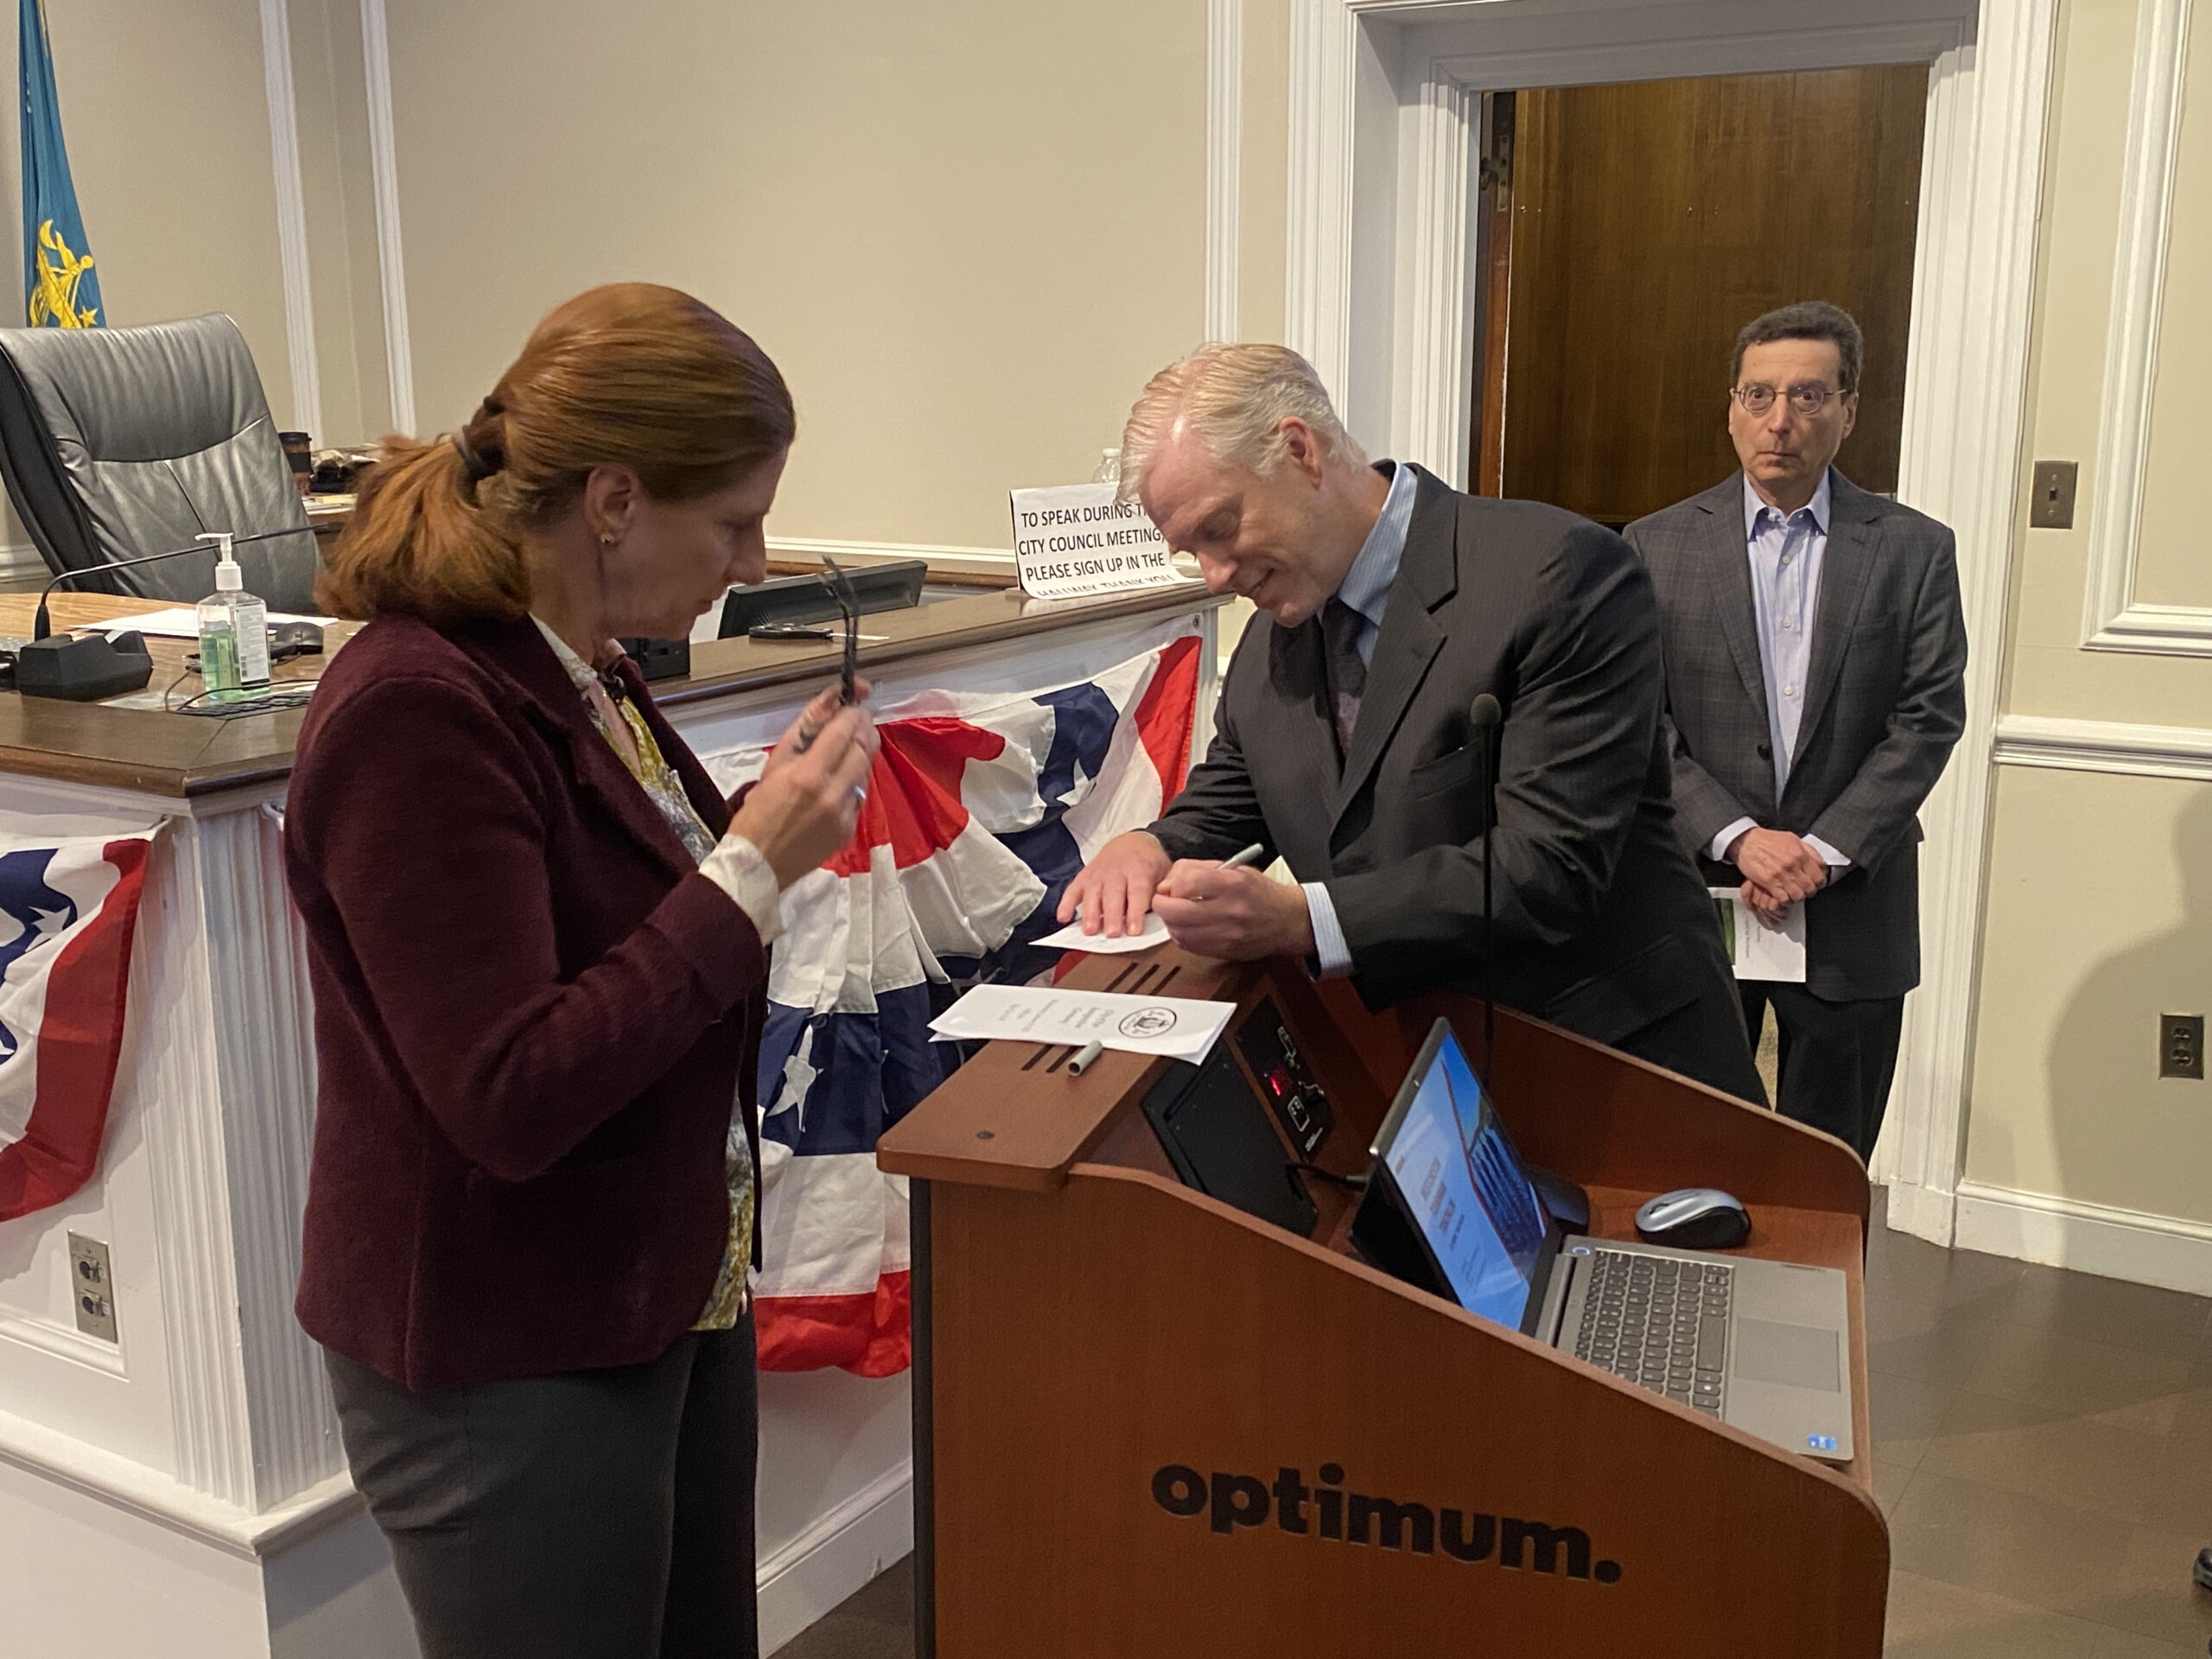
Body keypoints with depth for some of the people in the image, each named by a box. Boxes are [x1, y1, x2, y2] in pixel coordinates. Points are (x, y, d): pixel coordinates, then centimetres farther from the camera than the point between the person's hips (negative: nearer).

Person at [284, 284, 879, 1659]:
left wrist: (778, 815, 2)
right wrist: (757, 865, -24)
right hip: (508, 1364, -8)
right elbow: (513, 1097, -27)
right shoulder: (416, 712, -24)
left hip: (668, 1296, 8)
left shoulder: (576, 668, 2)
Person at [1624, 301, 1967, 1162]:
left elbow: (1929, 720, -3)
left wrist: (1824, 851, -13)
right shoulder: (1657, 547, 1)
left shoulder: (1914, 551, 2)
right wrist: (1737, 838, -15)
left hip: (1853, 914, 0)